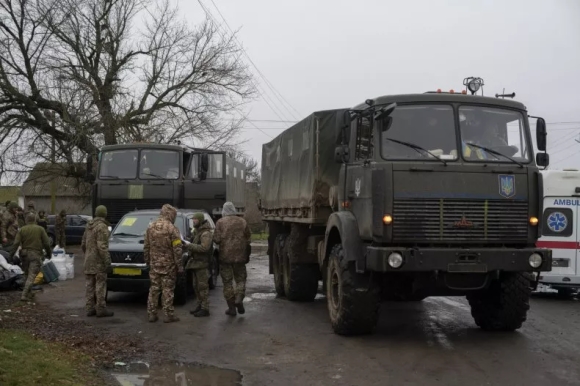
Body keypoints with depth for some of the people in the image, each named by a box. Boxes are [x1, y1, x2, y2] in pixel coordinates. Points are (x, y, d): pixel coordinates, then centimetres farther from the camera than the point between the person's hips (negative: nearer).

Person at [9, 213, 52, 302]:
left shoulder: (22, 230, 3)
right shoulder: (40, 229, 0)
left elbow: (16, 243, -5)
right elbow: (46, 243, 0)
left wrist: (11, 254, -1)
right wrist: (48, 253, 12)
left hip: (25, 254, 3)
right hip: (36, 255, -3)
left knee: (27, 274, 18)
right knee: (31, 276, -5)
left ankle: (29, 294, 27)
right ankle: (24, 295, -14)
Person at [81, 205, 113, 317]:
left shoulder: (89, 226, 13)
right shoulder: (102, 226, -15)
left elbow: (83, 244, 19)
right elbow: (102, 246, -21)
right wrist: (107, 261, -19)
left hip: (88, 261, 8)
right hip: (98, 262, -8)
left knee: (89, 285, 9)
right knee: (100, 285, -4)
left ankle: (90, 308, 13)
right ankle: (101, 309, -3)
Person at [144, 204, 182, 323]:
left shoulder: (151, 227, 5)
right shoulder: (172, 228, -12)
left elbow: (146, 247, 10)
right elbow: (177, 250, -13)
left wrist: (147, 261, 19)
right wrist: (179, 266, -8)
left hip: (154, 264, 5)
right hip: (168, 264, -5)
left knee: (154, 289, 11)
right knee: (167, 290, 1)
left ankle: (152, 314, 13)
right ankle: (168, 315, 4)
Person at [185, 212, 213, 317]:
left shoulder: (206, 233, -15)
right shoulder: (198, 231, 18)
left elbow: (204, 247, -26)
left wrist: (191, 246, -21)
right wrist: (190, 246, 9)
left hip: (202, 263, -10)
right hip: (196, 262, 10)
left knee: (203, 286, -8)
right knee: (196, 286, 14)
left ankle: (205, 309, -5)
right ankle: (200, 305, 23)